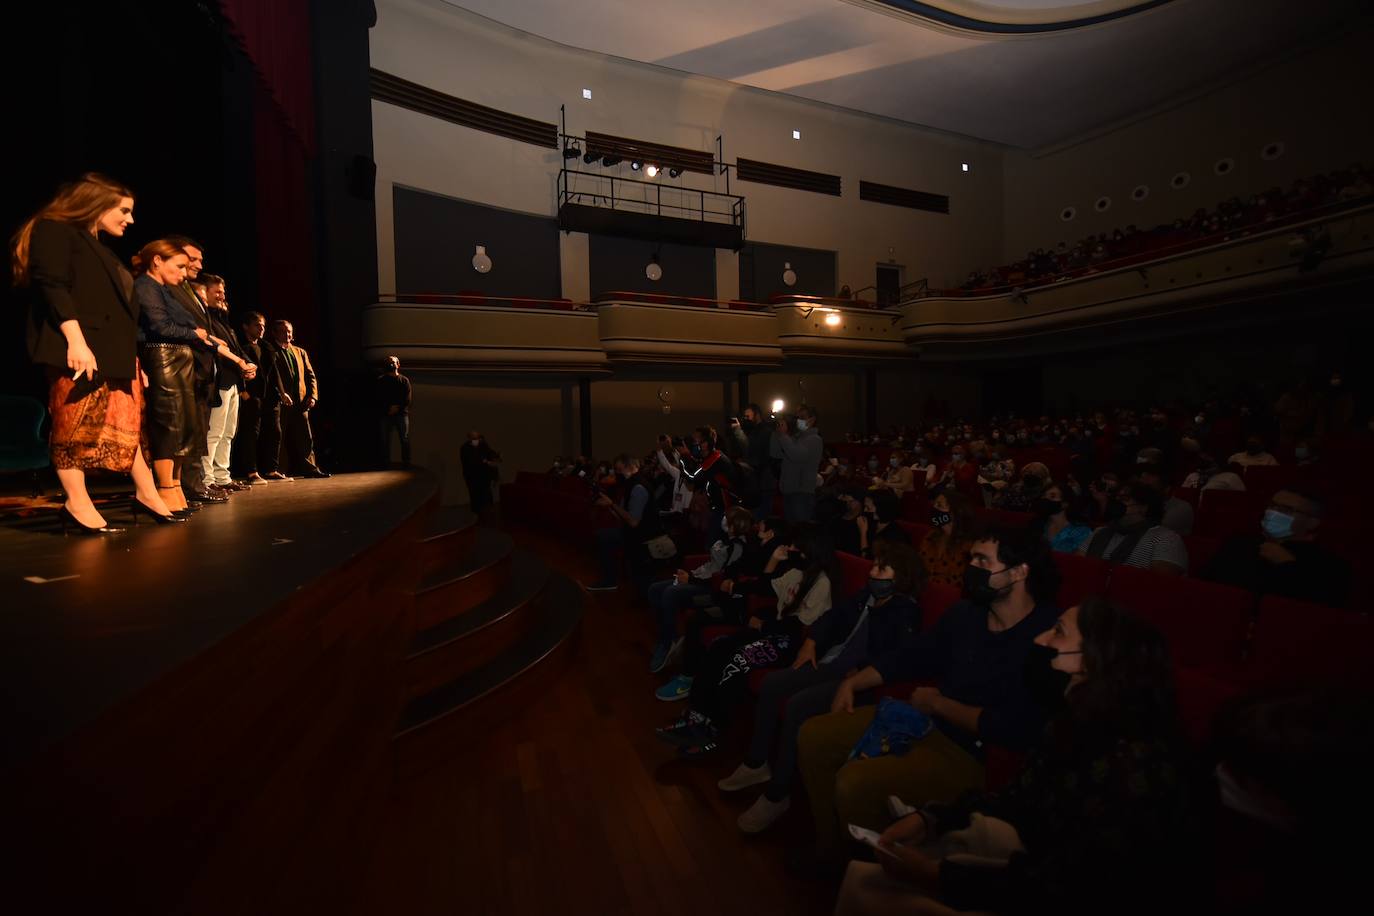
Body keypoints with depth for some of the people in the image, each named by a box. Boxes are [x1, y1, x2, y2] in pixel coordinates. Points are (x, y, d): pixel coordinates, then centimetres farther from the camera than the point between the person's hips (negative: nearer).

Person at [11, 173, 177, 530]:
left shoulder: (98, 249, 26)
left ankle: (146, 493, 8)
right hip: (80, 349, -9)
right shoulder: (55, 231, 0)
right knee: (75, 424, -8)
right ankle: (77, 505, -7)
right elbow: (53, 287, -14)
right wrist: (75, 340, -25)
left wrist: (132, 359, 21)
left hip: (112, 350, 9)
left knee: (126, 424, 6)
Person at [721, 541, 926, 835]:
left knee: (796, 706, -28)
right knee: (771, 685, -3)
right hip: (832, 664, 9)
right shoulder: (867, 596, 12)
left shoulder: (906, 613, -12)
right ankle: (756, 764, 11)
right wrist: (810, 643, 4)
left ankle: (777, 794, -12)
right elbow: (835, 615, 18)